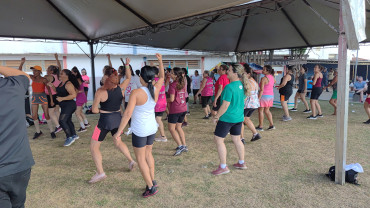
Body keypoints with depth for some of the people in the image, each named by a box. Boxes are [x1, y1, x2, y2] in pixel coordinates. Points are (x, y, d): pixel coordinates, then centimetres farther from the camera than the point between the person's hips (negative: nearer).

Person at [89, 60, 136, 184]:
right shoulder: (121, 89, -5)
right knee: (118, 142, 29)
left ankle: (100, 173, 7)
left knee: (94, 147, 10)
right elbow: (128, 78, 14)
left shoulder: (100, 92, -17)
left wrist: (102, 110, 6)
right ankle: (131, 161, 26)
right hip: (118, 118, 6)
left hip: (105, 121, -5)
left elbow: (94, 110, -13)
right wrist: (127, 65, 11)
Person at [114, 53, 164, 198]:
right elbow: (162, 76, 16)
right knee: (148, 154, 23)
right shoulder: (156, 89, -5)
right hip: (152, 128, 6)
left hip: (140, 130, -6)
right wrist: (160, 61, 22)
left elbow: (128, 113, -23)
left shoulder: (136, 93, -20)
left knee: (140, 159, 8)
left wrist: (119, 132, -17)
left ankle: (151, 187, 12)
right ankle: (152, 180, 32)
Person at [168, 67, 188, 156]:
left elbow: (172, 99, -17)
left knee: (171, 128, 3)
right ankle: (184, 146, 23)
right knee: (178, 127, 20)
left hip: (175, 109, -8)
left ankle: (180, 146, -2)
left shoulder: (173, 85, -14)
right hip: (183, 108, 8)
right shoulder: (183, 83, 7)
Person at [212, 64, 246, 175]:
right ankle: (242, 163, 32)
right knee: (237, 139, 20)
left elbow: (225, 105, -22)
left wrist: (216, 116, -11)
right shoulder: (241, 85, 4)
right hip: (239, 117, 9)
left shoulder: (229, 87, -22)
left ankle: (223, 167, 6)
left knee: (218, 140, 2)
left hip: (227, 118, -9)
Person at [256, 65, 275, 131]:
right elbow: (274, 82, 31)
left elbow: (261, 90, -21)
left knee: (260, 111, 4)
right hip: (271, 95, 8)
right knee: (267, 110, 18)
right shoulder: (272, 77, 5)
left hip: (264, 95, -8)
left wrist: (258, 98, -20)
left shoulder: (264, 78, -18)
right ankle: (272, 125, 16)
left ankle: (260, 126, 7)